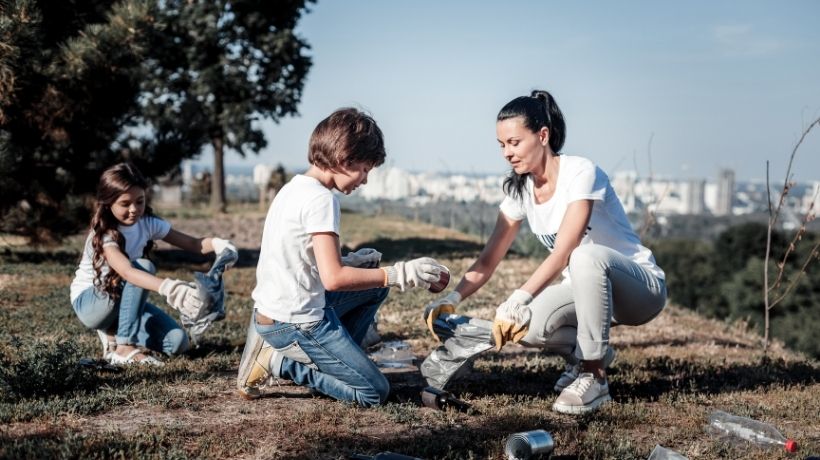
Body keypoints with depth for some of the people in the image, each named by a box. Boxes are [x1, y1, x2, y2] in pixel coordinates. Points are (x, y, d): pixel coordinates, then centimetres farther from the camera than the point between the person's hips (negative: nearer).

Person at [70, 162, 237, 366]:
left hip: (123, 299, 6)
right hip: (89, 302, -6)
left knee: (177, 342, -14)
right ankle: (124, 348, -28)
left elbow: (193, 244, -11)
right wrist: (170, 289, -62)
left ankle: (115, 330, 9)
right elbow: (127, 272, -46)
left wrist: (217, 244, -36)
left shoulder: (148, 224, -9)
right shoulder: (102, 234, -27)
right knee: (144, 267, -33)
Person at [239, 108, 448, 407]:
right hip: (295, 323, -10)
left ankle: (336, 362, 15)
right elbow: (333, 279, -25)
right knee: (375, 393, -3)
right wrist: (398, 274, -19)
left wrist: (347, 262, 7)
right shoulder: (321, 199, -19)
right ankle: (282, 363, -3)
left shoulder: (294, 187, 9)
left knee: (374, 289, 22)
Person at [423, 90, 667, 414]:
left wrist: (518, 300, -44)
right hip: (585, 288, 6)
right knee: (522, 325, -23)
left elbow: (563, 253, -33)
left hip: (641, 287, -5)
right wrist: (452, 298, -20)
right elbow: (488, 260, -3)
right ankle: (582, 351, 9)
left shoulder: (581, 173, -22)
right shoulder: (520, 190, -1)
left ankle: (593, 375, -23)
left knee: (587, 257, -39)